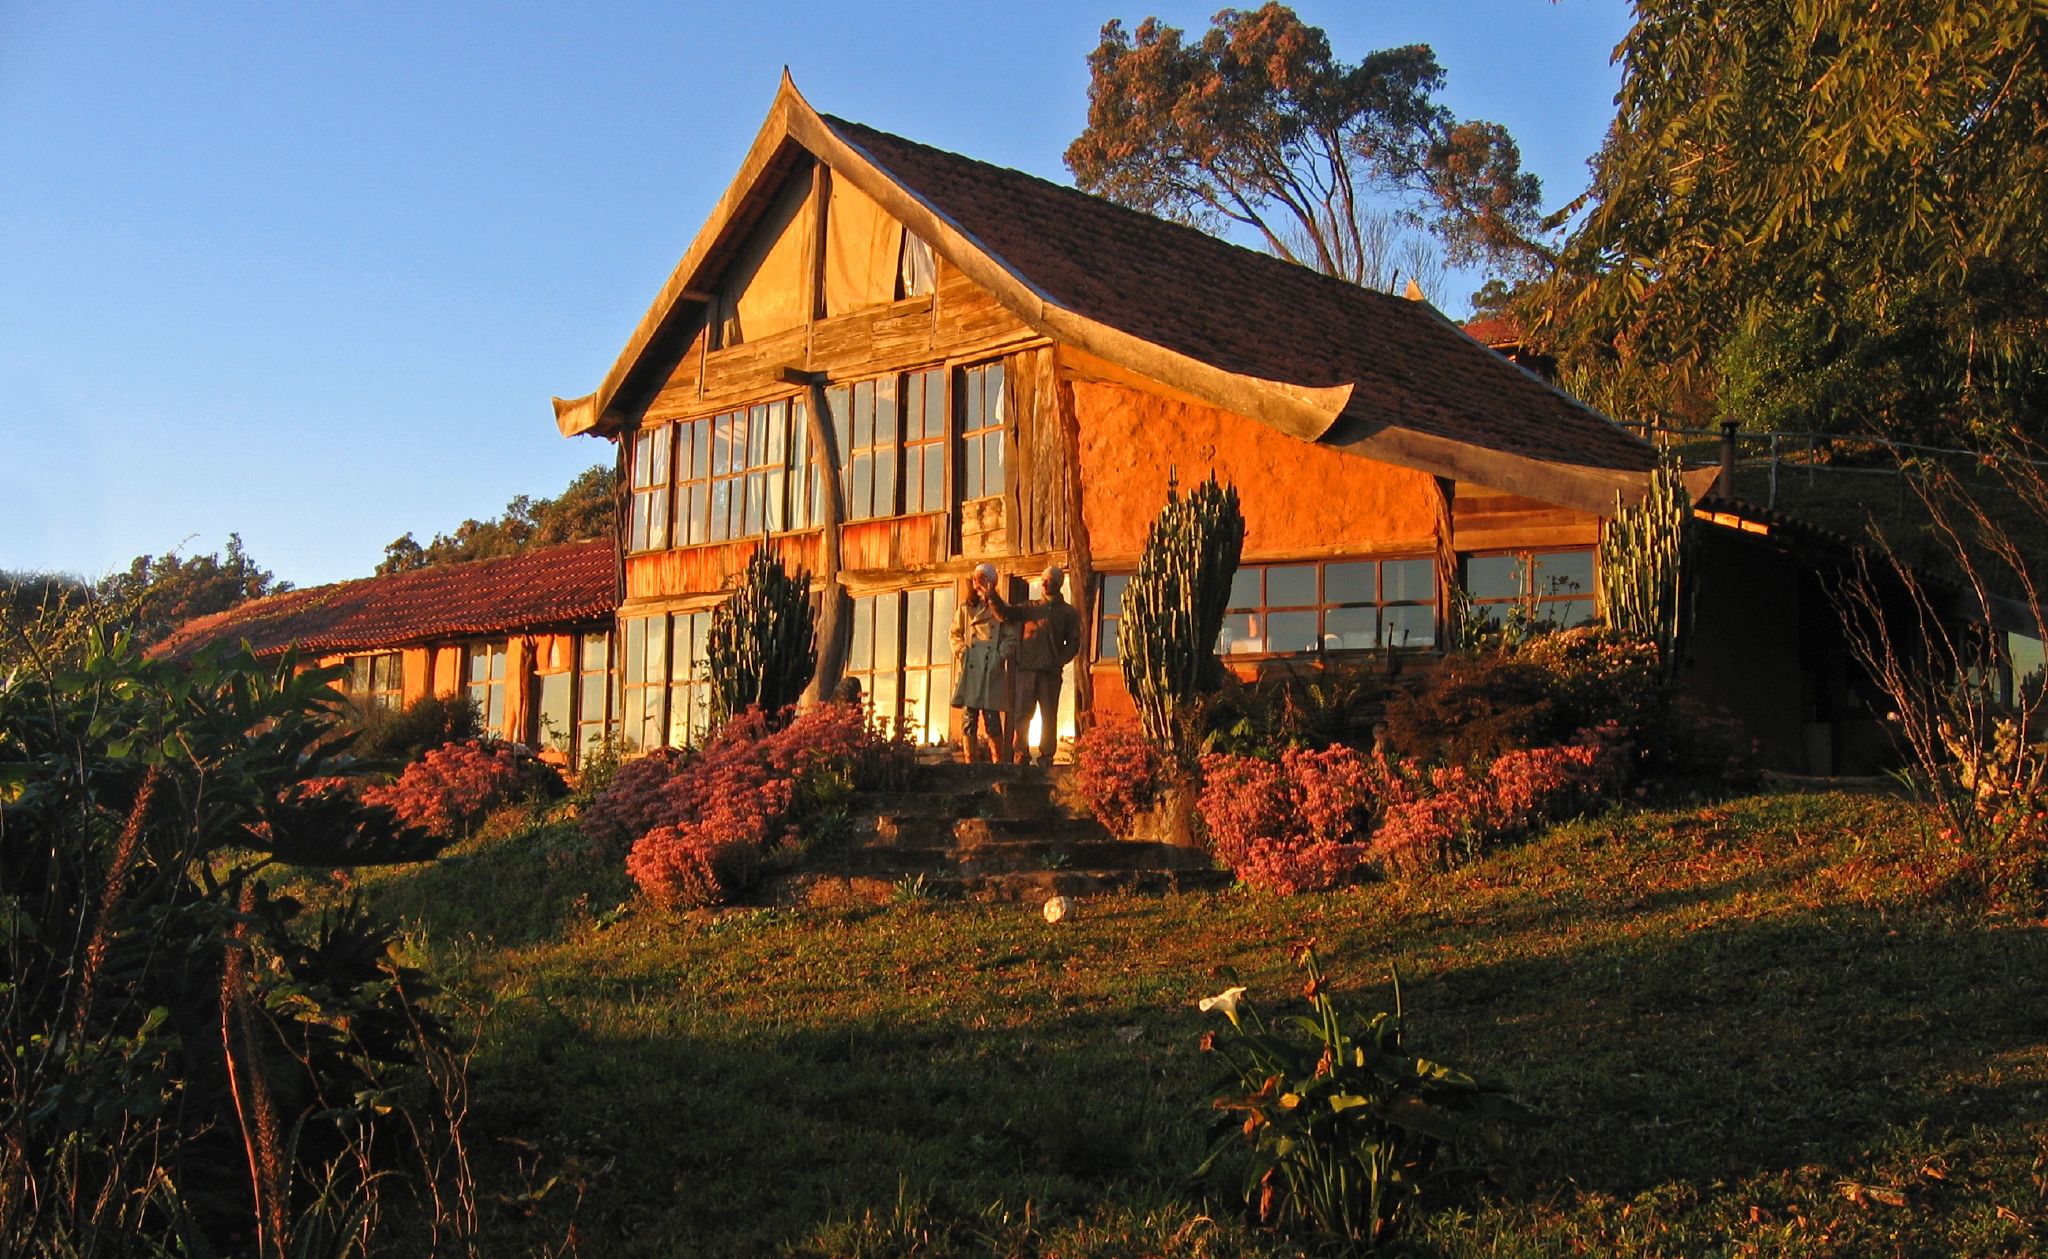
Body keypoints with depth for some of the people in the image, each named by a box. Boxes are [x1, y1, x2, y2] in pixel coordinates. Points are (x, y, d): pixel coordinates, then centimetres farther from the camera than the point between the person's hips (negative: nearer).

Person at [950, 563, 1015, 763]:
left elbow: (1011, 638, 6)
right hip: (969, 669, 2)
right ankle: (970, 762, 1)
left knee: (992, 718, -5)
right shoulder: (965, 608, 15)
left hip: (992, 670, -2)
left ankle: (998, 762, 1)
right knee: (968, 719, -2)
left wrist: (1000, 655, -7)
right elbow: (956, 634, 15)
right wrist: (962, 652, -1)